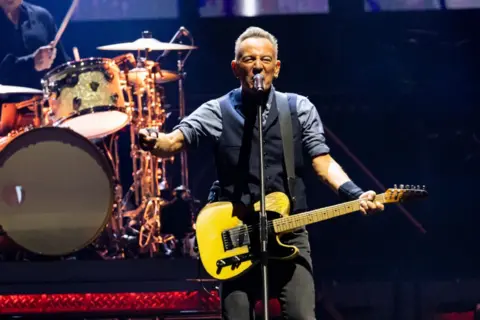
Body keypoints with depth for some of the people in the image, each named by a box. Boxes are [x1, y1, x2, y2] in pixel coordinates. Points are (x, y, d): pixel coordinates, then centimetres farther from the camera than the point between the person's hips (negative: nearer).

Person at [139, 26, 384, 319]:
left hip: (289, 235, 0)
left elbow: (323, 161, 1)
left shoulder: (300, 109, 5)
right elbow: (174, 142, -11)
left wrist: (356, 195, -17)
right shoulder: (217, 112, 1)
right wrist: (154, 142, -36)